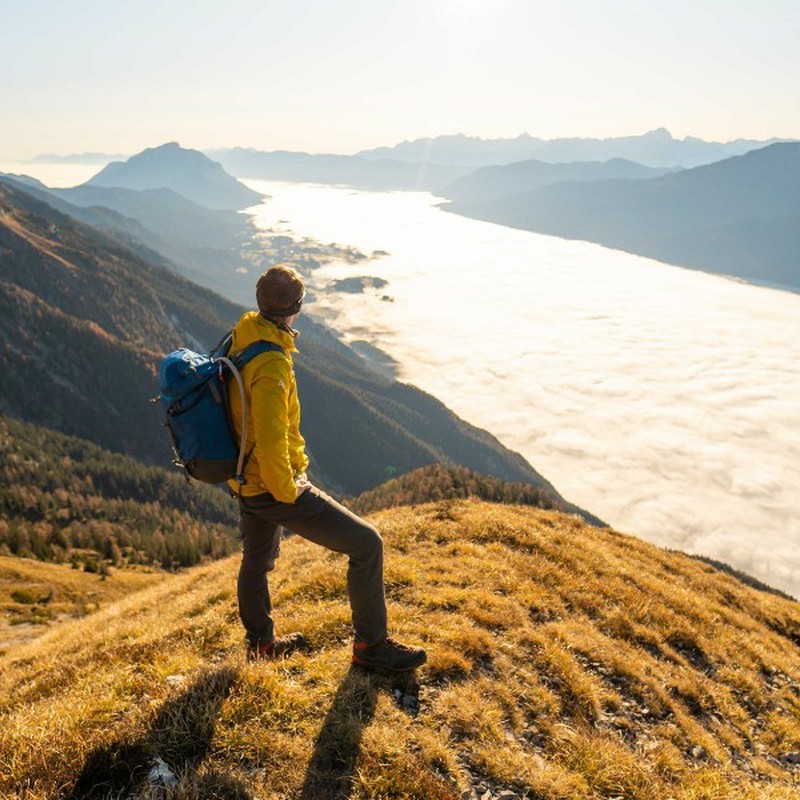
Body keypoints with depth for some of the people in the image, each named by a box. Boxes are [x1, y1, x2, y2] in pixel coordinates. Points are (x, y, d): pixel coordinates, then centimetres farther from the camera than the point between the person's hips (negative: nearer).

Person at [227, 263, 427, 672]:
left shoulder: (239, 343, 2)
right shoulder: (271, 364, -28)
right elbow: (271, 442, -32)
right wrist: (287, 493, -16)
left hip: (246, 484, 10)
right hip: (275, 487, -10)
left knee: (257, 561, 28)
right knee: (366, 543, -3)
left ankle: (260, 642, 50)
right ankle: (370, 644, 10)